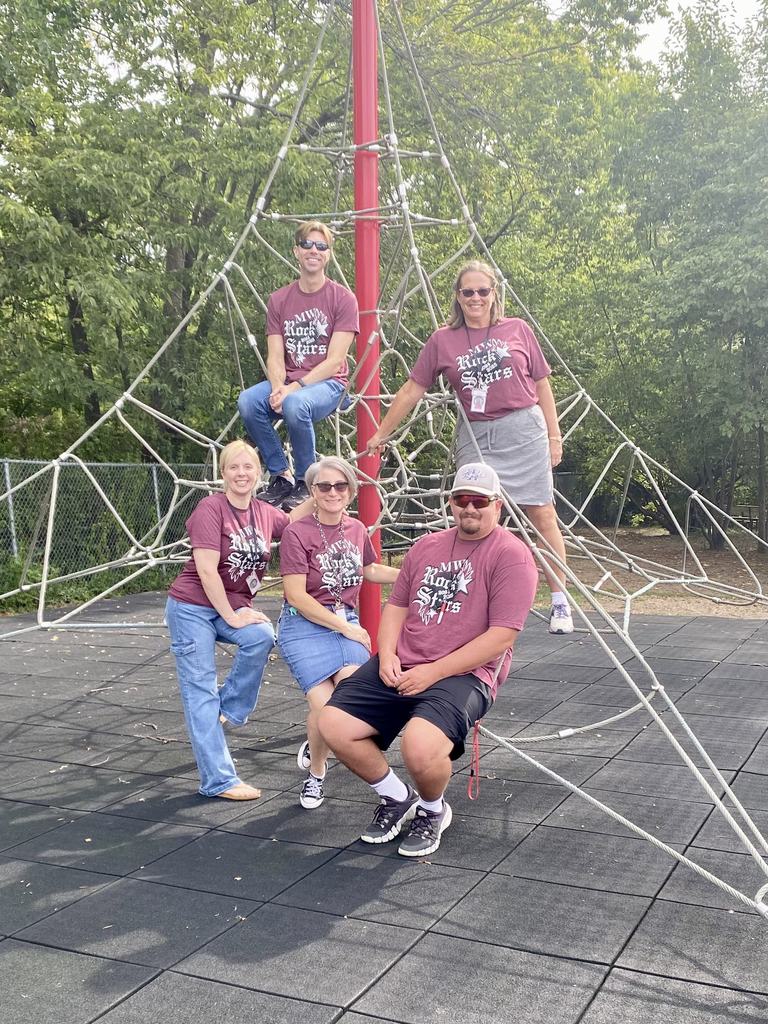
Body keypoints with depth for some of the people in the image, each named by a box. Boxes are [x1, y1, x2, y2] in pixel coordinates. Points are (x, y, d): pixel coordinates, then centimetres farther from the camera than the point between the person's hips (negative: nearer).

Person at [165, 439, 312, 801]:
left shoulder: (265, 513, 1)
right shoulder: (211, 508, -17)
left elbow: (291, 521, 25)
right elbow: (206, 570, -21)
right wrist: (230, 617, -17)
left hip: (234, 607, 5)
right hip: (192, 607, -5)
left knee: (262, 637, -27)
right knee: (200, 690, -6)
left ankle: (230, 708, -4)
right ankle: (218, 781, -2)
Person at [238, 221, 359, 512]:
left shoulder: (343, 298, -2)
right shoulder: (278, 300, 9)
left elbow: (335, 361, -10)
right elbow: (275, 357, 2)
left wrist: (294, 388, -20)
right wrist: (278, 388, -20)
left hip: (327, 383, -4)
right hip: (287, 382, 4)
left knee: (295, 405, -37)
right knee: (247, 401, -27)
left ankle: (306, 483, -15)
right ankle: (281, 476, -11)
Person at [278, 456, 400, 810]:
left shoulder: (356, 529, 8)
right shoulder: (297, 533, -10)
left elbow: (368, 570, 29)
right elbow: (296, 596, -13)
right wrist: (345, 628, -12)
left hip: (347, 622, 4)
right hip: (305, 625, -4)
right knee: (325, 704, -20)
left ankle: (314, 750, 9)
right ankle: (315, 771, 12)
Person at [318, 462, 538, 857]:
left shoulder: (511, 555, -6)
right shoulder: (426, 546, 17)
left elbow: (501, 636, -13)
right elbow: (396, 605, 20)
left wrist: (434, 672, -15)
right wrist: (387, 655, -1)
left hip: (464, 675, -6)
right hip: (399, 667, 7)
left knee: (419, 747, -32)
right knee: (333, 725, -10)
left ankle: (433, 811, 5)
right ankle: (397, 797, 15)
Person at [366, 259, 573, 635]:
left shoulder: (518, 330, 5)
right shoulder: (442, 341, 5)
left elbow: (542, 385, 10)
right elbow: (412, 390, 8)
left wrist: (554, 435, 8)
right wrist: (381, 434, 8)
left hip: (524, 430, 0)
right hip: (474, 438, 0)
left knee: (542, 514, 1)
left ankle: (560, 602, 9)